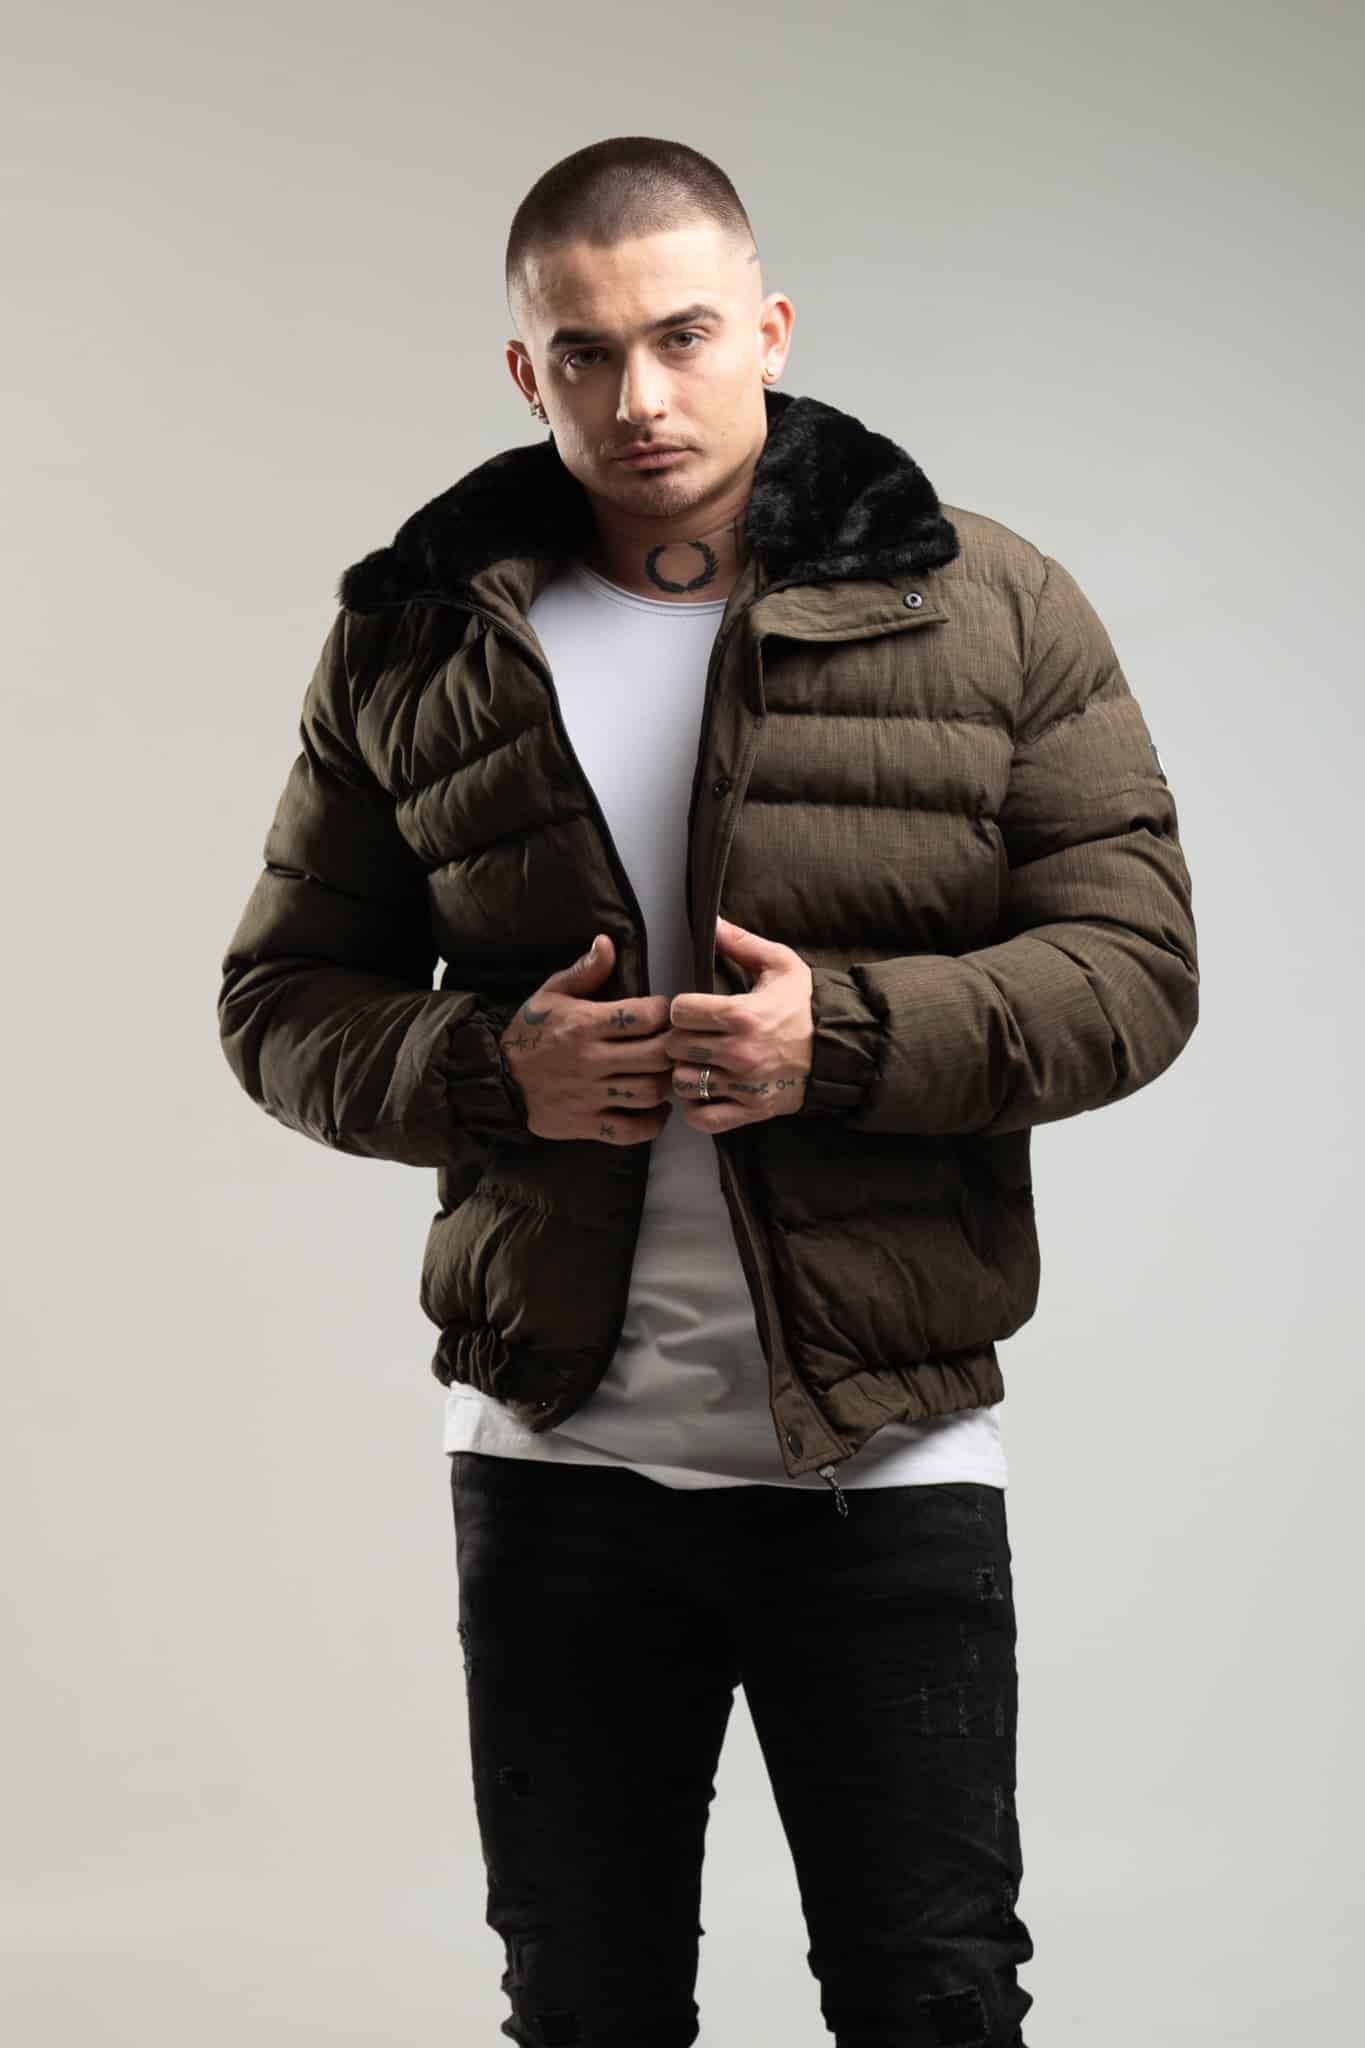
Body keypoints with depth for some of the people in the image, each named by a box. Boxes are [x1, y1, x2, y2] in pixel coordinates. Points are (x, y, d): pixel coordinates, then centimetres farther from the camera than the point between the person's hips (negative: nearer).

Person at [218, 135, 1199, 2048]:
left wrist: (848, 1035, -20)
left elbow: (1136, 965, -4)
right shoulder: (413, 640, 4)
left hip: (888, 1449, -1)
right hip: (553, 1455, 2)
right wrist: (488, 1069, -13)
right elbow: (283, 1000, 7)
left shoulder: (989, 607, 0)